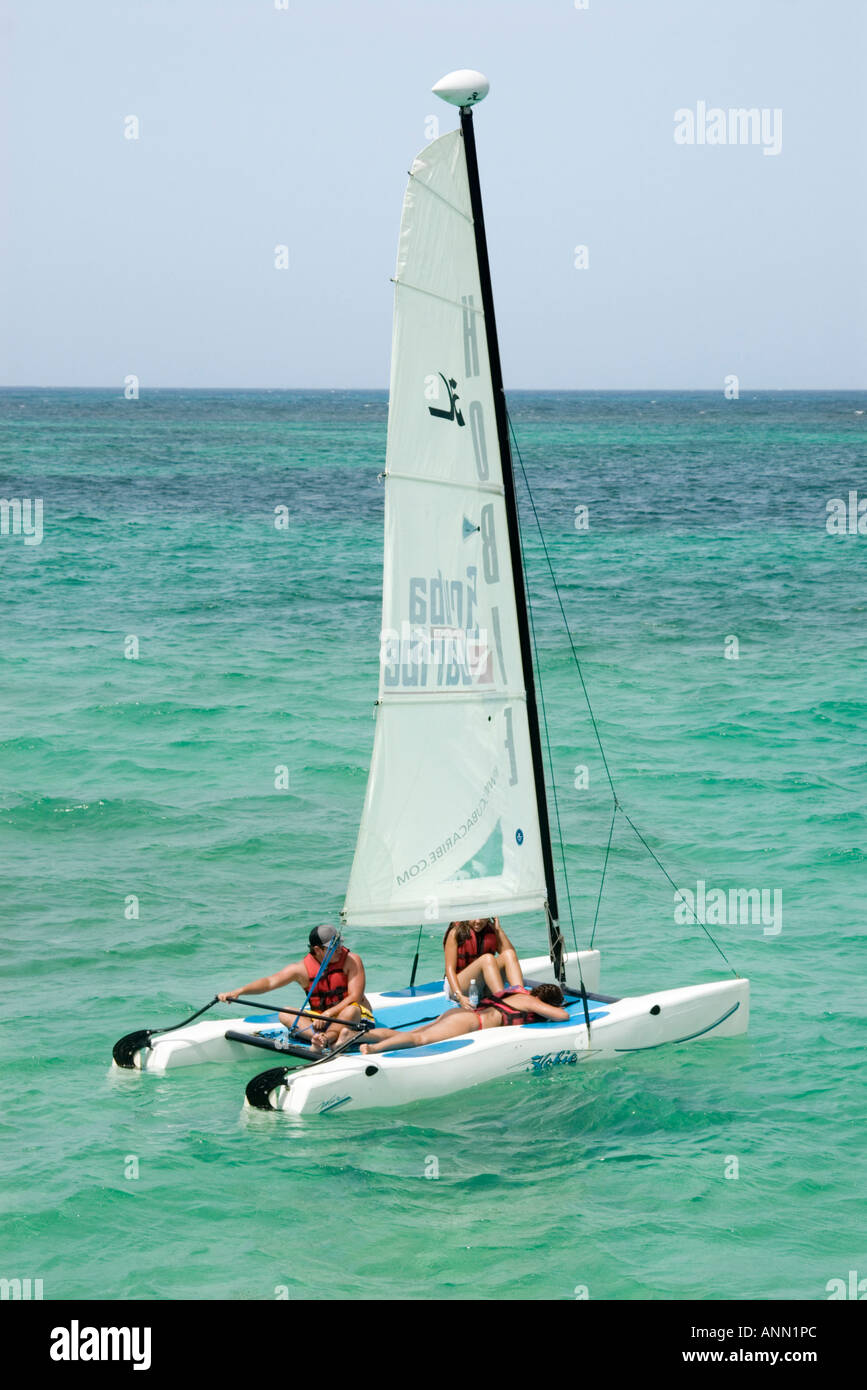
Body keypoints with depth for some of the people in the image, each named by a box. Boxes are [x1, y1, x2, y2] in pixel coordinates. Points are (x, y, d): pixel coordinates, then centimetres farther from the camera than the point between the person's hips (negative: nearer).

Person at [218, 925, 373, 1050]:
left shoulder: (352, 960, -11)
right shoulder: (303, 968, -6)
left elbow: (354, 997, -18)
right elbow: (270, 982, -12)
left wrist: (328, 1014, -30)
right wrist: (238, 992, -25)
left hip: (355, 1018, -3)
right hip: (319, 1019, 3)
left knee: (352, 1010, -36)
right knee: (285, 1014, -19)